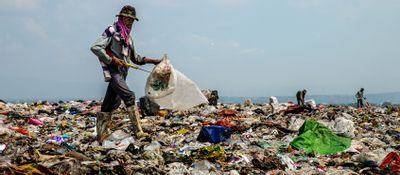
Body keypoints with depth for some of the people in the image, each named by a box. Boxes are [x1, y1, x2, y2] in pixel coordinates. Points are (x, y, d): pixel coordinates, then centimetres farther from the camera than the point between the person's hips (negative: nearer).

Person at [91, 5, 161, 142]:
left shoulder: (128, 37, 19)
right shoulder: (111, 31, -5)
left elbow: (135, 58, 26)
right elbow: (95, 48, -15)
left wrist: (153, 61, 16)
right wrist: (111, 60, -16)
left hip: (122, 73, 8)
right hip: (113, 71, -8)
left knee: (112, 103, 9)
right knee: (129, 96, -20)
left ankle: (101, 135, 16)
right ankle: (138, 131, -23)